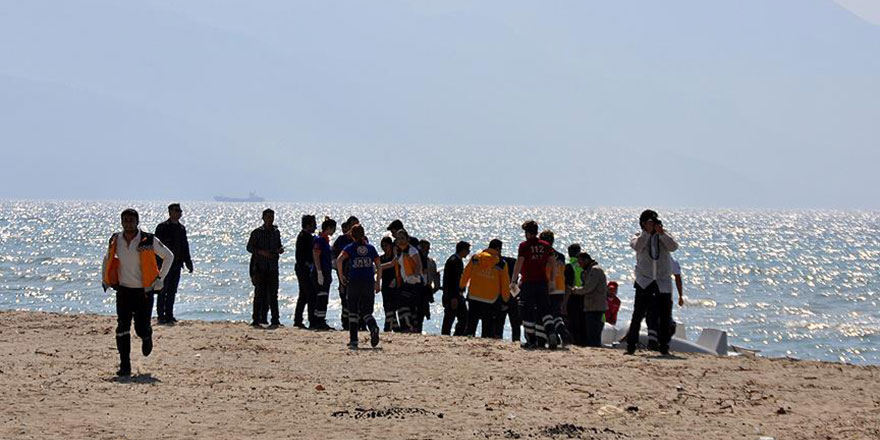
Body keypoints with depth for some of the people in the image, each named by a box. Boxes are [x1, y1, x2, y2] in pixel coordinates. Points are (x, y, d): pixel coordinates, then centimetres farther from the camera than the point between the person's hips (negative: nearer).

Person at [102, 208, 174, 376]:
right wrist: (104, 278, 9)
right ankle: (124, 366, -5)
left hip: (144, 291, -2)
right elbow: (107, 259, 21)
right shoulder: (115, 241, 0)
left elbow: (169, 256, 1)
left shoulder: (148, 241, -10)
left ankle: (147, 337, 37)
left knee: (141, 329, -1)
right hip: (123, 290, 2)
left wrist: (160, 278, -5)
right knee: (122, 328, -9)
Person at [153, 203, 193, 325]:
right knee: (163, 291, -4)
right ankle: (160, 316, -1)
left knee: (172, 292, 9)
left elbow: (185, 246, 20)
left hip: (176, 264, 6)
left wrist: (188, 262, 14)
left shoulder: (181, 228, 13)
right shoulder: (162, 227, -6)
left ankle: (169, 315, 13)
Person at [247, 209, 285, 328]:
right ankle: (256, 320, 0)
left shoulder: (276, 232, 13)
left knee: (273, 294, 2)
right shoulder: (257, 232, -1)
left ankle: (275, 320, 2)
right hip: (260, 267, -4)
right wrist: (262, 252, -18)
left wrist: (280, 249, 0)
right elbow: (249, 247, -3)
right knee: (259, 294, -4)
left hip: (273, 267, 4)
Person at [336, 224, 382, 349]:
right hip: (369, 283, 2)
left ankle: (353, 341, 5)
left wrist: (341, 276, -4)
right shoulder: (371, 248, 9)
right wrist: (378, 282, 16)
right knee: (366, 312, 6)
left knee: (353, 313, 9)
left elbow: (339, 260, -15)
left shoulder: (350, 248, 1)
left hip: (354, 282, -2)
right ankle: (374, 328, -26)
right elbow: (379, 267, 8)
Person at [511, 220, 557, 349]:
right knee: (544, 311, 6)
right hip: (542, 282, 4)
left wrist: (513, 281, -7)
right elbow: (554, 264, 8)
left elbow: (519, 264, -10)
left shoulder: (524, 245, -4)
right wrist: (552, 280, 14)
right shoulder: (546, 245, 9)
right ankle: (551, 332, -18)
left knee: (527, 313, 5)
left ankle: (532, 341, 2)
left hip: (528, 283, -4)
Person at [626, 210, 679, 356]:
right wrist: (647, 232, -19)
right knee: (638, 314, -6)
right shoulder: (639, 237, 5)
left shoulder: (664, 236, 9)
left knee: (665, 316, 2)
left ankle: (664, 346, 10)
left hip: (663, 282, 2)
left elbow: (673, 247, -11)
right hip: (644, 281, -2)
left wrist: (661, 233, -18)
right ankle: (631, 345, -2)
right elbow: (637, 246, -17)